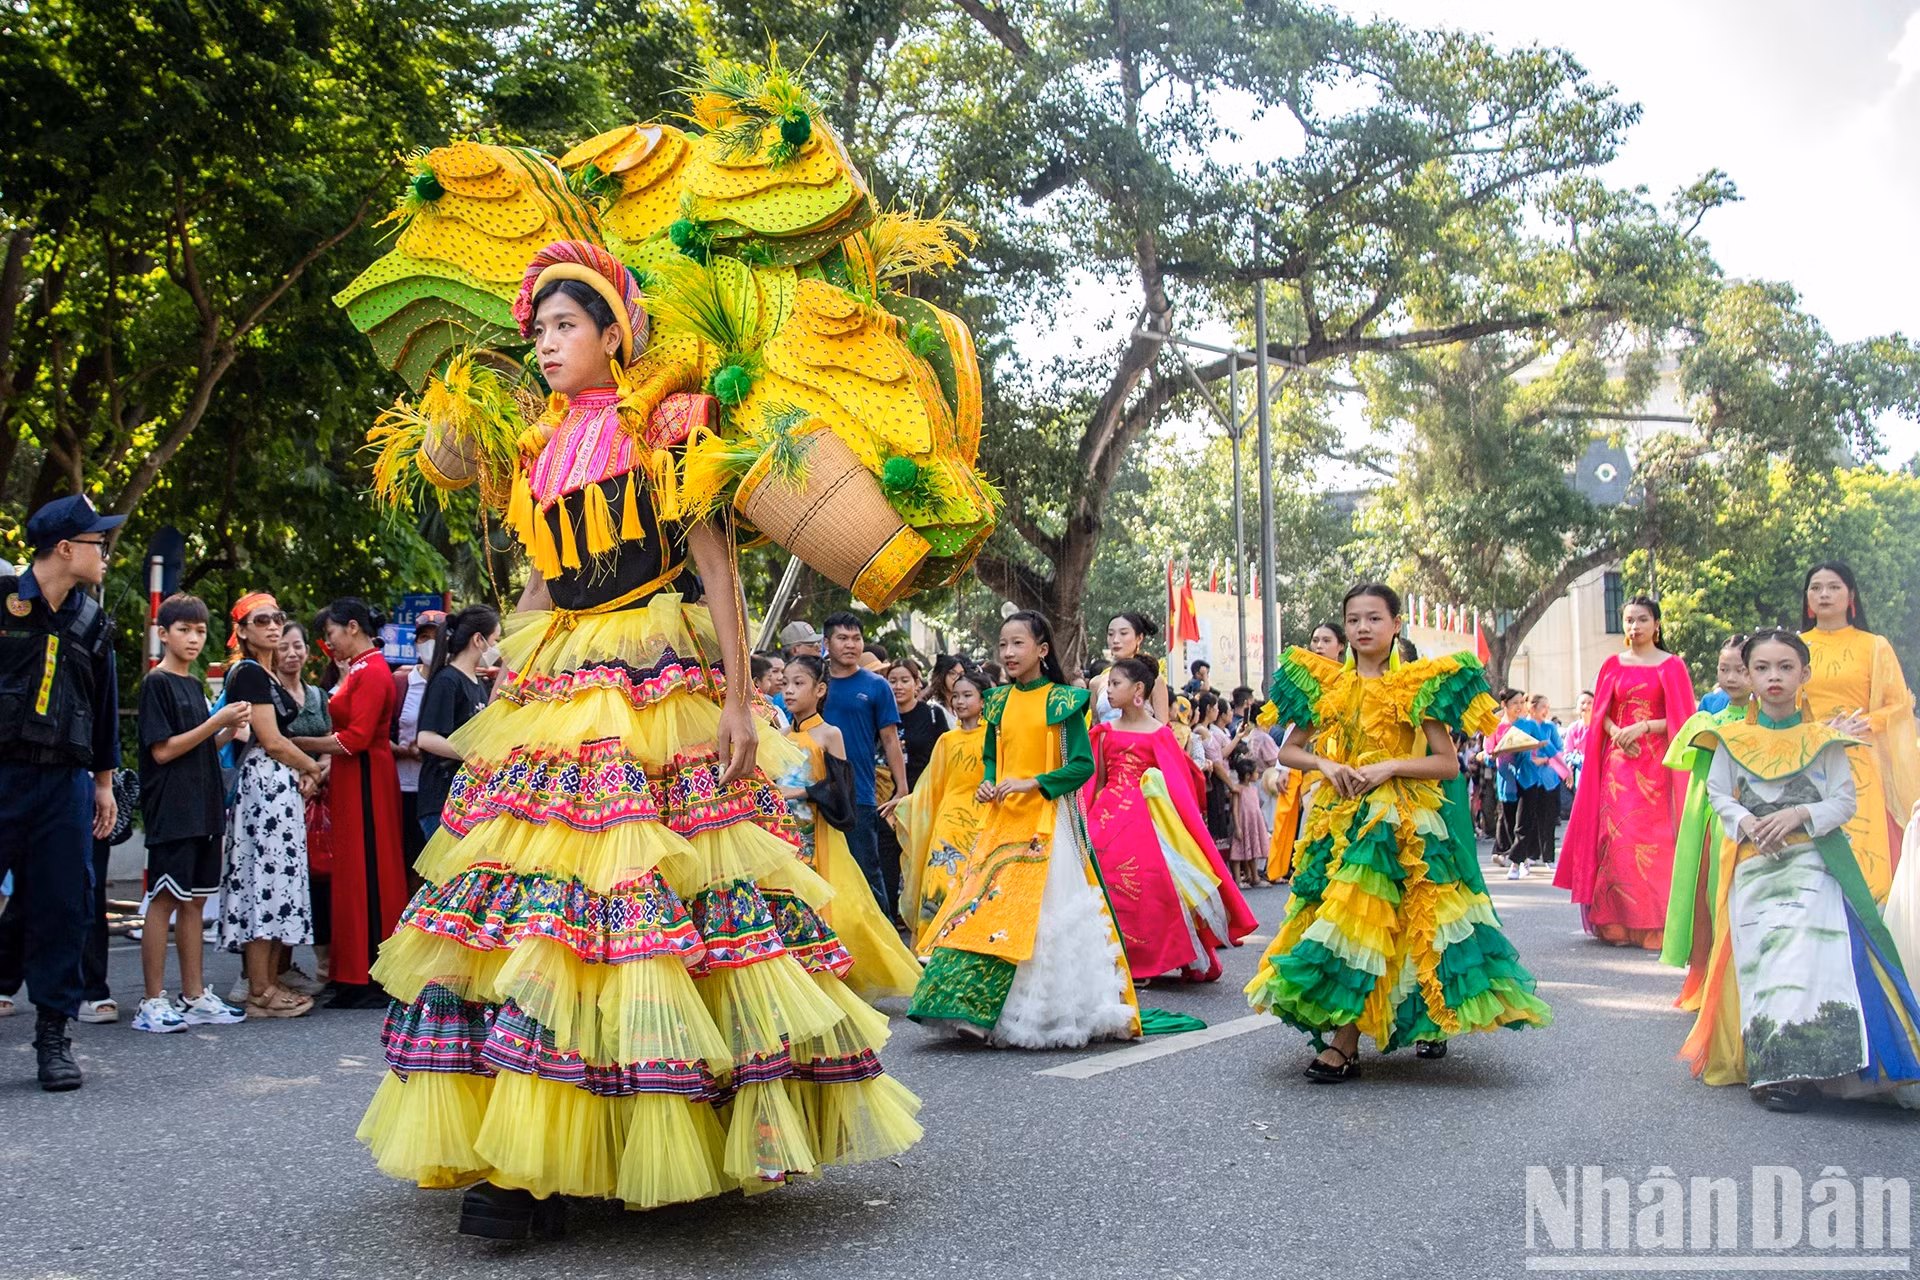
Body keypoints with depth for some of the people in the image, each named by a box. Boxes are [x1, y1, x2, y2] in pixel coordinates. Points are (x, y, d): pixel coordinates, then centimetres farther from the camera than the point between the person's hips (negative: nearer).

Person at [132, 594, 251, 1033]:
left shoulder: (194, 685, 16)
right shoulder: (157, 683, -7)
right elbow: (162, 750, -13)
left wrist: (229, 731, 2)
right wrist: (218, 722, -14)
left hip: (203, 808, 8)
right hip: (171, 810, -8)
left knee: (194, 900, 10)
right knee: (165, 899, -5)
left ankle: (195, 997, 15)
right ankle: (153, 1003, -1)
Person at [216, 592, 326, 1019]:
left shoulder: (261, 675, 19)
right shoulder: (248, 673, -10)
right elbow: (272, 742, -14)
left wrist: (301, 774, 4)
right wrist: (314, 769, -1)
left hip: (279, 783, 10)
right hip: (264, 782, -10)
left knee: (274, 880, 10)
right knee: (267, 878, -9)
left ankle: (269, 983, 13)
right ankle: (259, 992, -6)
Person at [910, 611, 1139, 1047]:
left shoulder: (1063, 701, -4)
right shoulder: (999, 702, 12)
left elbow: (1083, 765, -8)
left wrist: (1032, 783, -17)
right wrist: (987, 784, -1)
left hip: (1047, 821, -5)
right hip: (1003, 818, 5)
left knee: (1041, 911, -8)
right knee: (984, 908, -2)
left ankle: (1050, 1014, 1)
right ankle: (978, 1012, 1)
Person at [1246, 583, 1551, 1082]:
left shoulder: (1419, 685, 0)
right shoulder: (1326, 684, 10)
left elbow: (1448, 763, -3)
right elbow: (1289, 750, 12)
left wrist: (1391, 766, -15)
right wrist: (1326, 765, -7)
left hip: (1401, 819, -4)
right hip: (1339, 816, 4)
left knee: (1359, 916, -14)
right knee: (1335, 910, 2)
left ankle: (1344, 1045, -12)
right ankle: (1346, 1034, 16)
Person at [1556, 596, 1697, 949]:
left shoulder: (1671, 666, 4)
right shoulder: (1613, 664, 13)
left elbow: (1681, 719, 0)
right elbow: (1601, 714, 11)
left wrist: (1643, 727, -13)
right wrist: (1617, 733, -9)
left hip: (1655, 762, -2)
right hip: (1618, 761, 3)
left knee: (1652, 838, -9)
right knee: (1616, 837, -6)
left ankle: (1654, 925, -4)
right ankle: (1619, 922, -1)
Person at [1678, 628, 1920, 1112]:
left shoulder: (1823, 739, 6)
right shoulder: (1733, 738, 10)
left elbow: (1844, 801, 3)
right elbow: (1718, 794, 9)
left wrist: (1799, 815, -14)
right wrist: (1746, 823, -10)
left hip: (1811, 861, -2)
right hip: (1752, 863, 2)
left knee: (1806, 953, -20)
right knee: (1758, 958, -7)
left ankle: (1798, 1068, -21)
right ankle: (1766, 1066, -4)